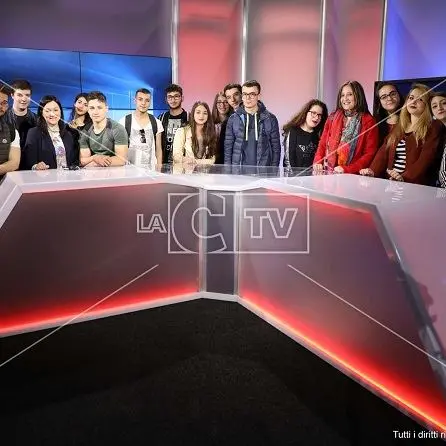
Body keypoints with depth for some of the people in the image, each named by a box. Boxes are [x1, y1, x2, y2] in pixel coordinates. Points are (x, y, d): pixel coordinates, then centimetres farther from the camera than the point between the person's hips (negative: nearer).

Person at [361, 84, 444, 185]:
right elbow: (384, 151, 12)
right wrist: (372, 170, -7)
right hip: (389, 181, 6)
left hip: (414, 184, -5)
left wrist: (404, 177, -24)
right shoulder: (398, 127, 22)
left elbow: (426, 158, -10)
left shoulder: (433, 128, 3)